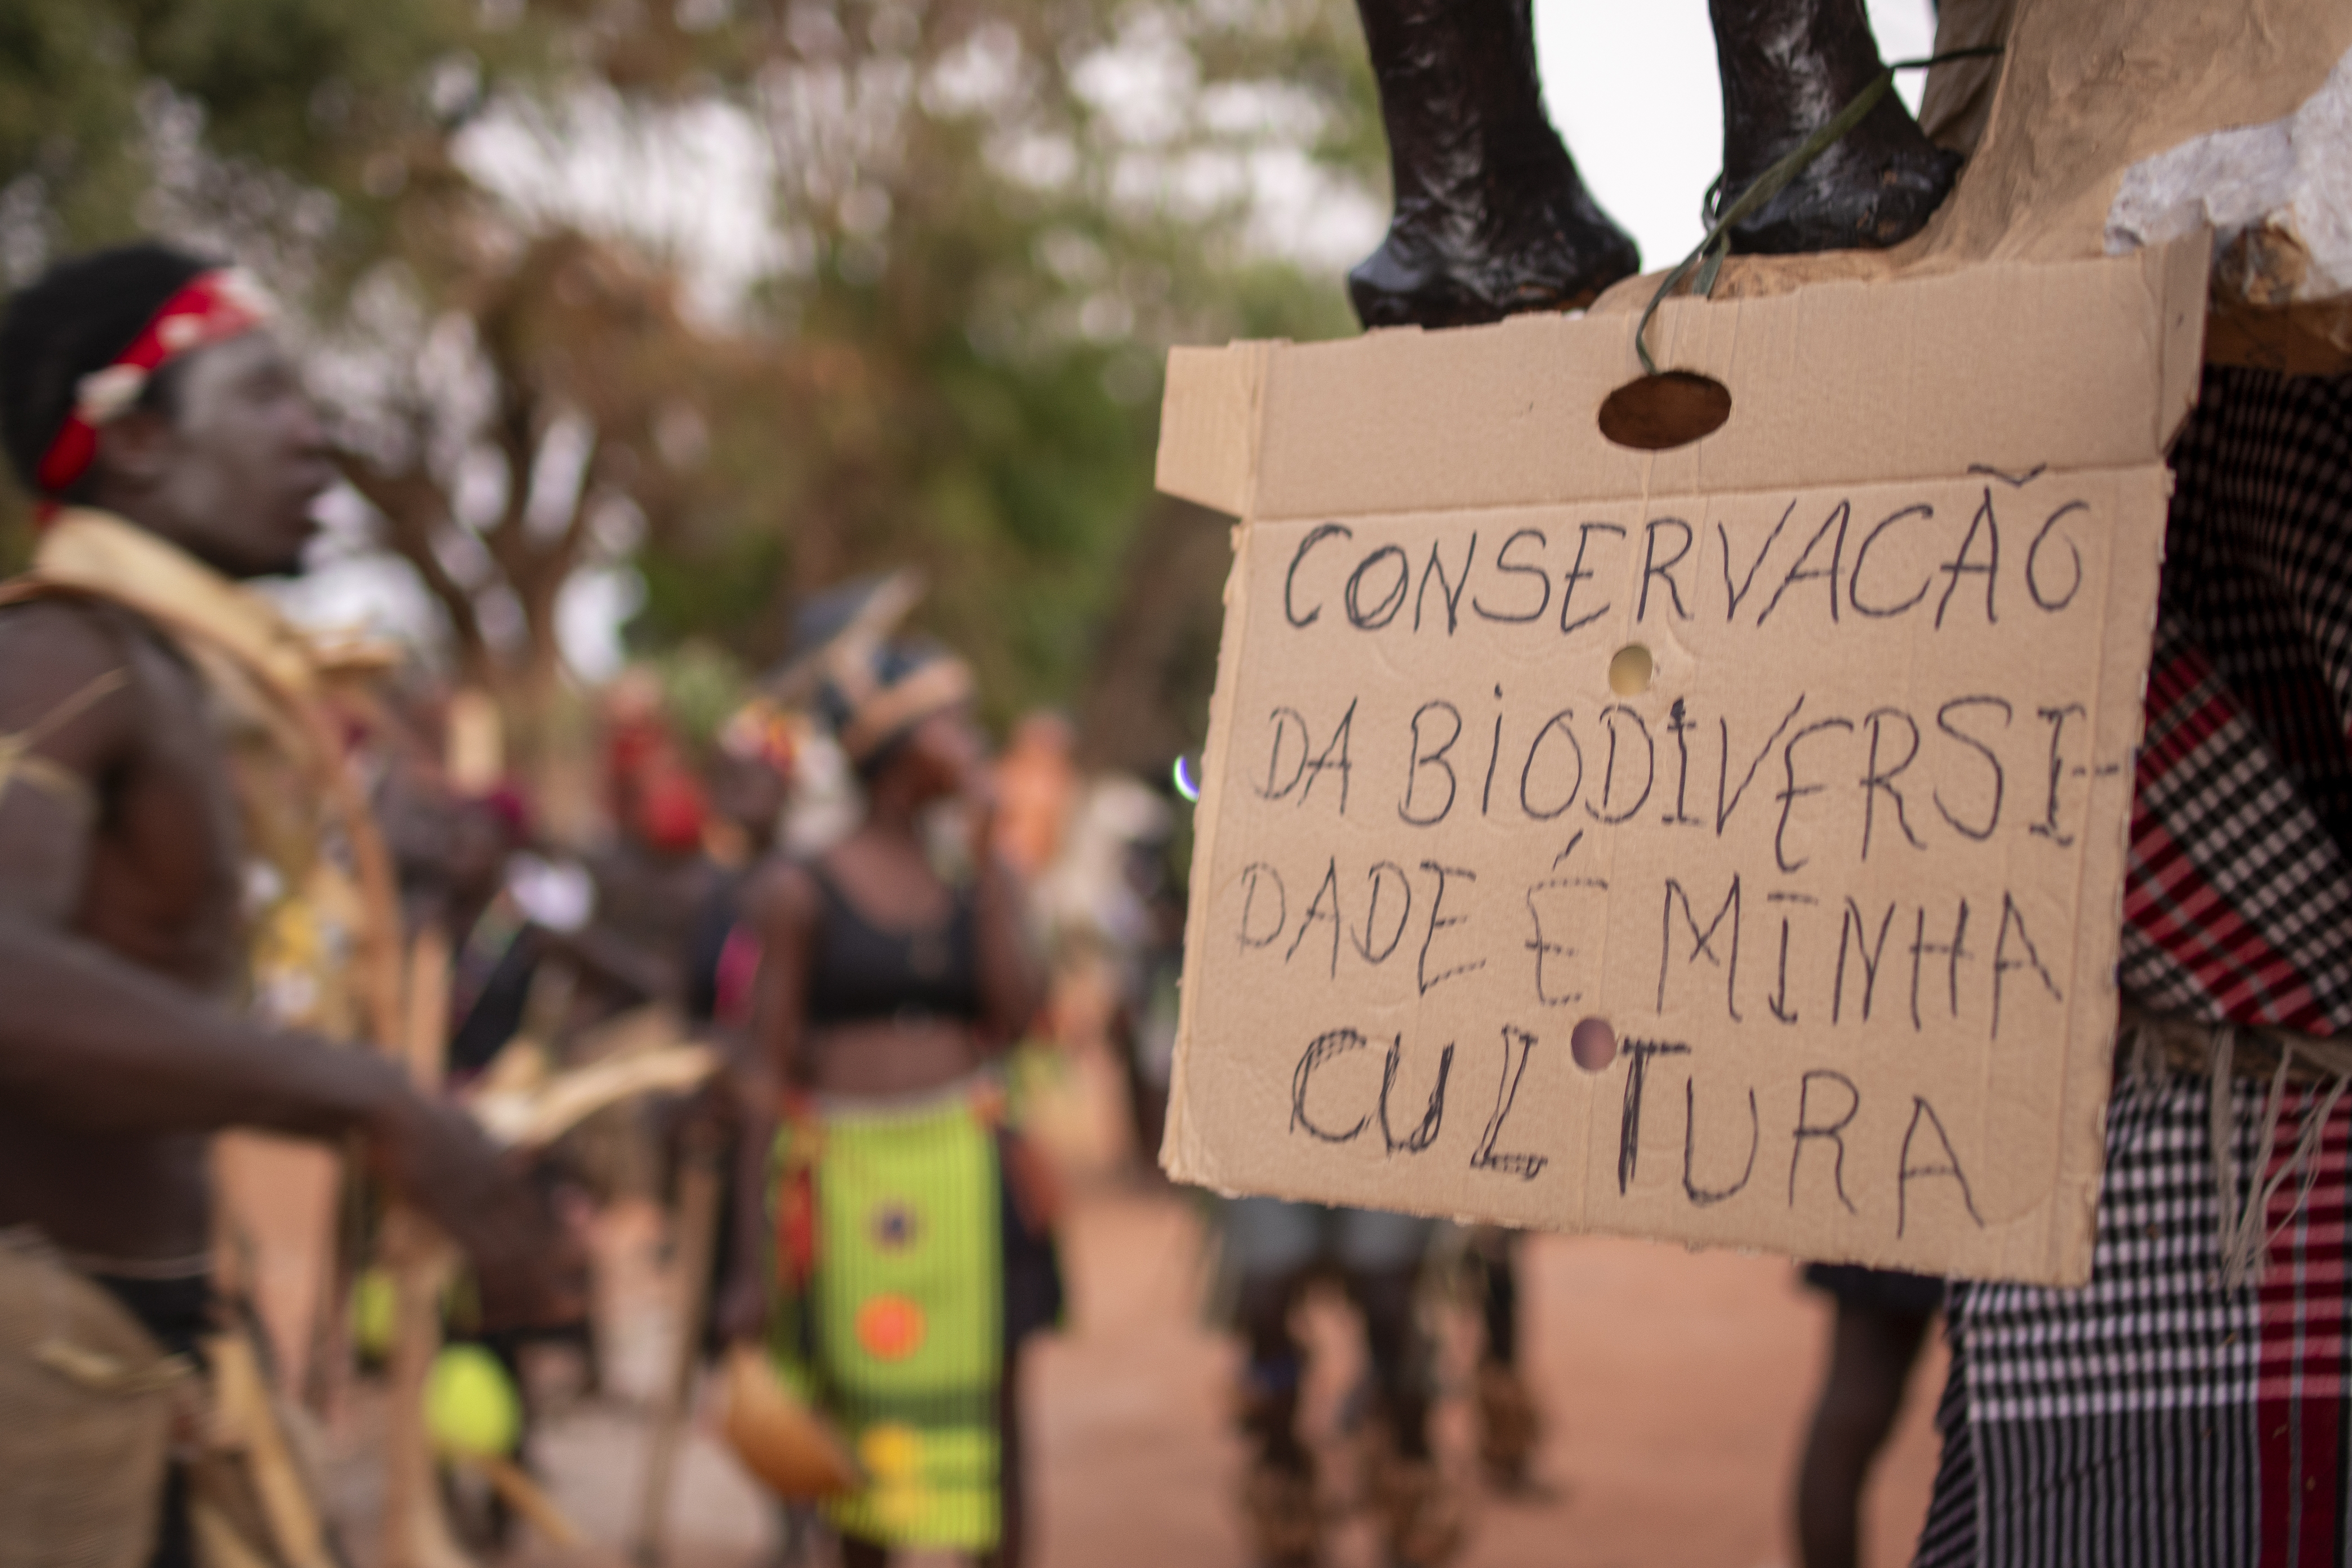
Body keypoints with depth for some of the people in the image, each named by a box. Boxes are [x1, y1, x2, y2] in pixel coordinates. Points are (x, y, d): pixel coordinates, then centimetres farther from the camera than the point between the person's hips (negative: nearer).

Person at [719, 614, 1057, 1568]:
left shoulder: (983, 879, 9)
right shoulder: (801, 891, -1)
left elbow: (1012, 1019, -7)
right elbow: (773, 1076, -1)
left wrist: (987, 854, -6)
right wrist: (755, 1259, -4)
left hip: (964, 1169, 3)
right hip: (849, 1177, -2)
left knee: (990, 1434, 4)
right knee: (866, 1438, 8)